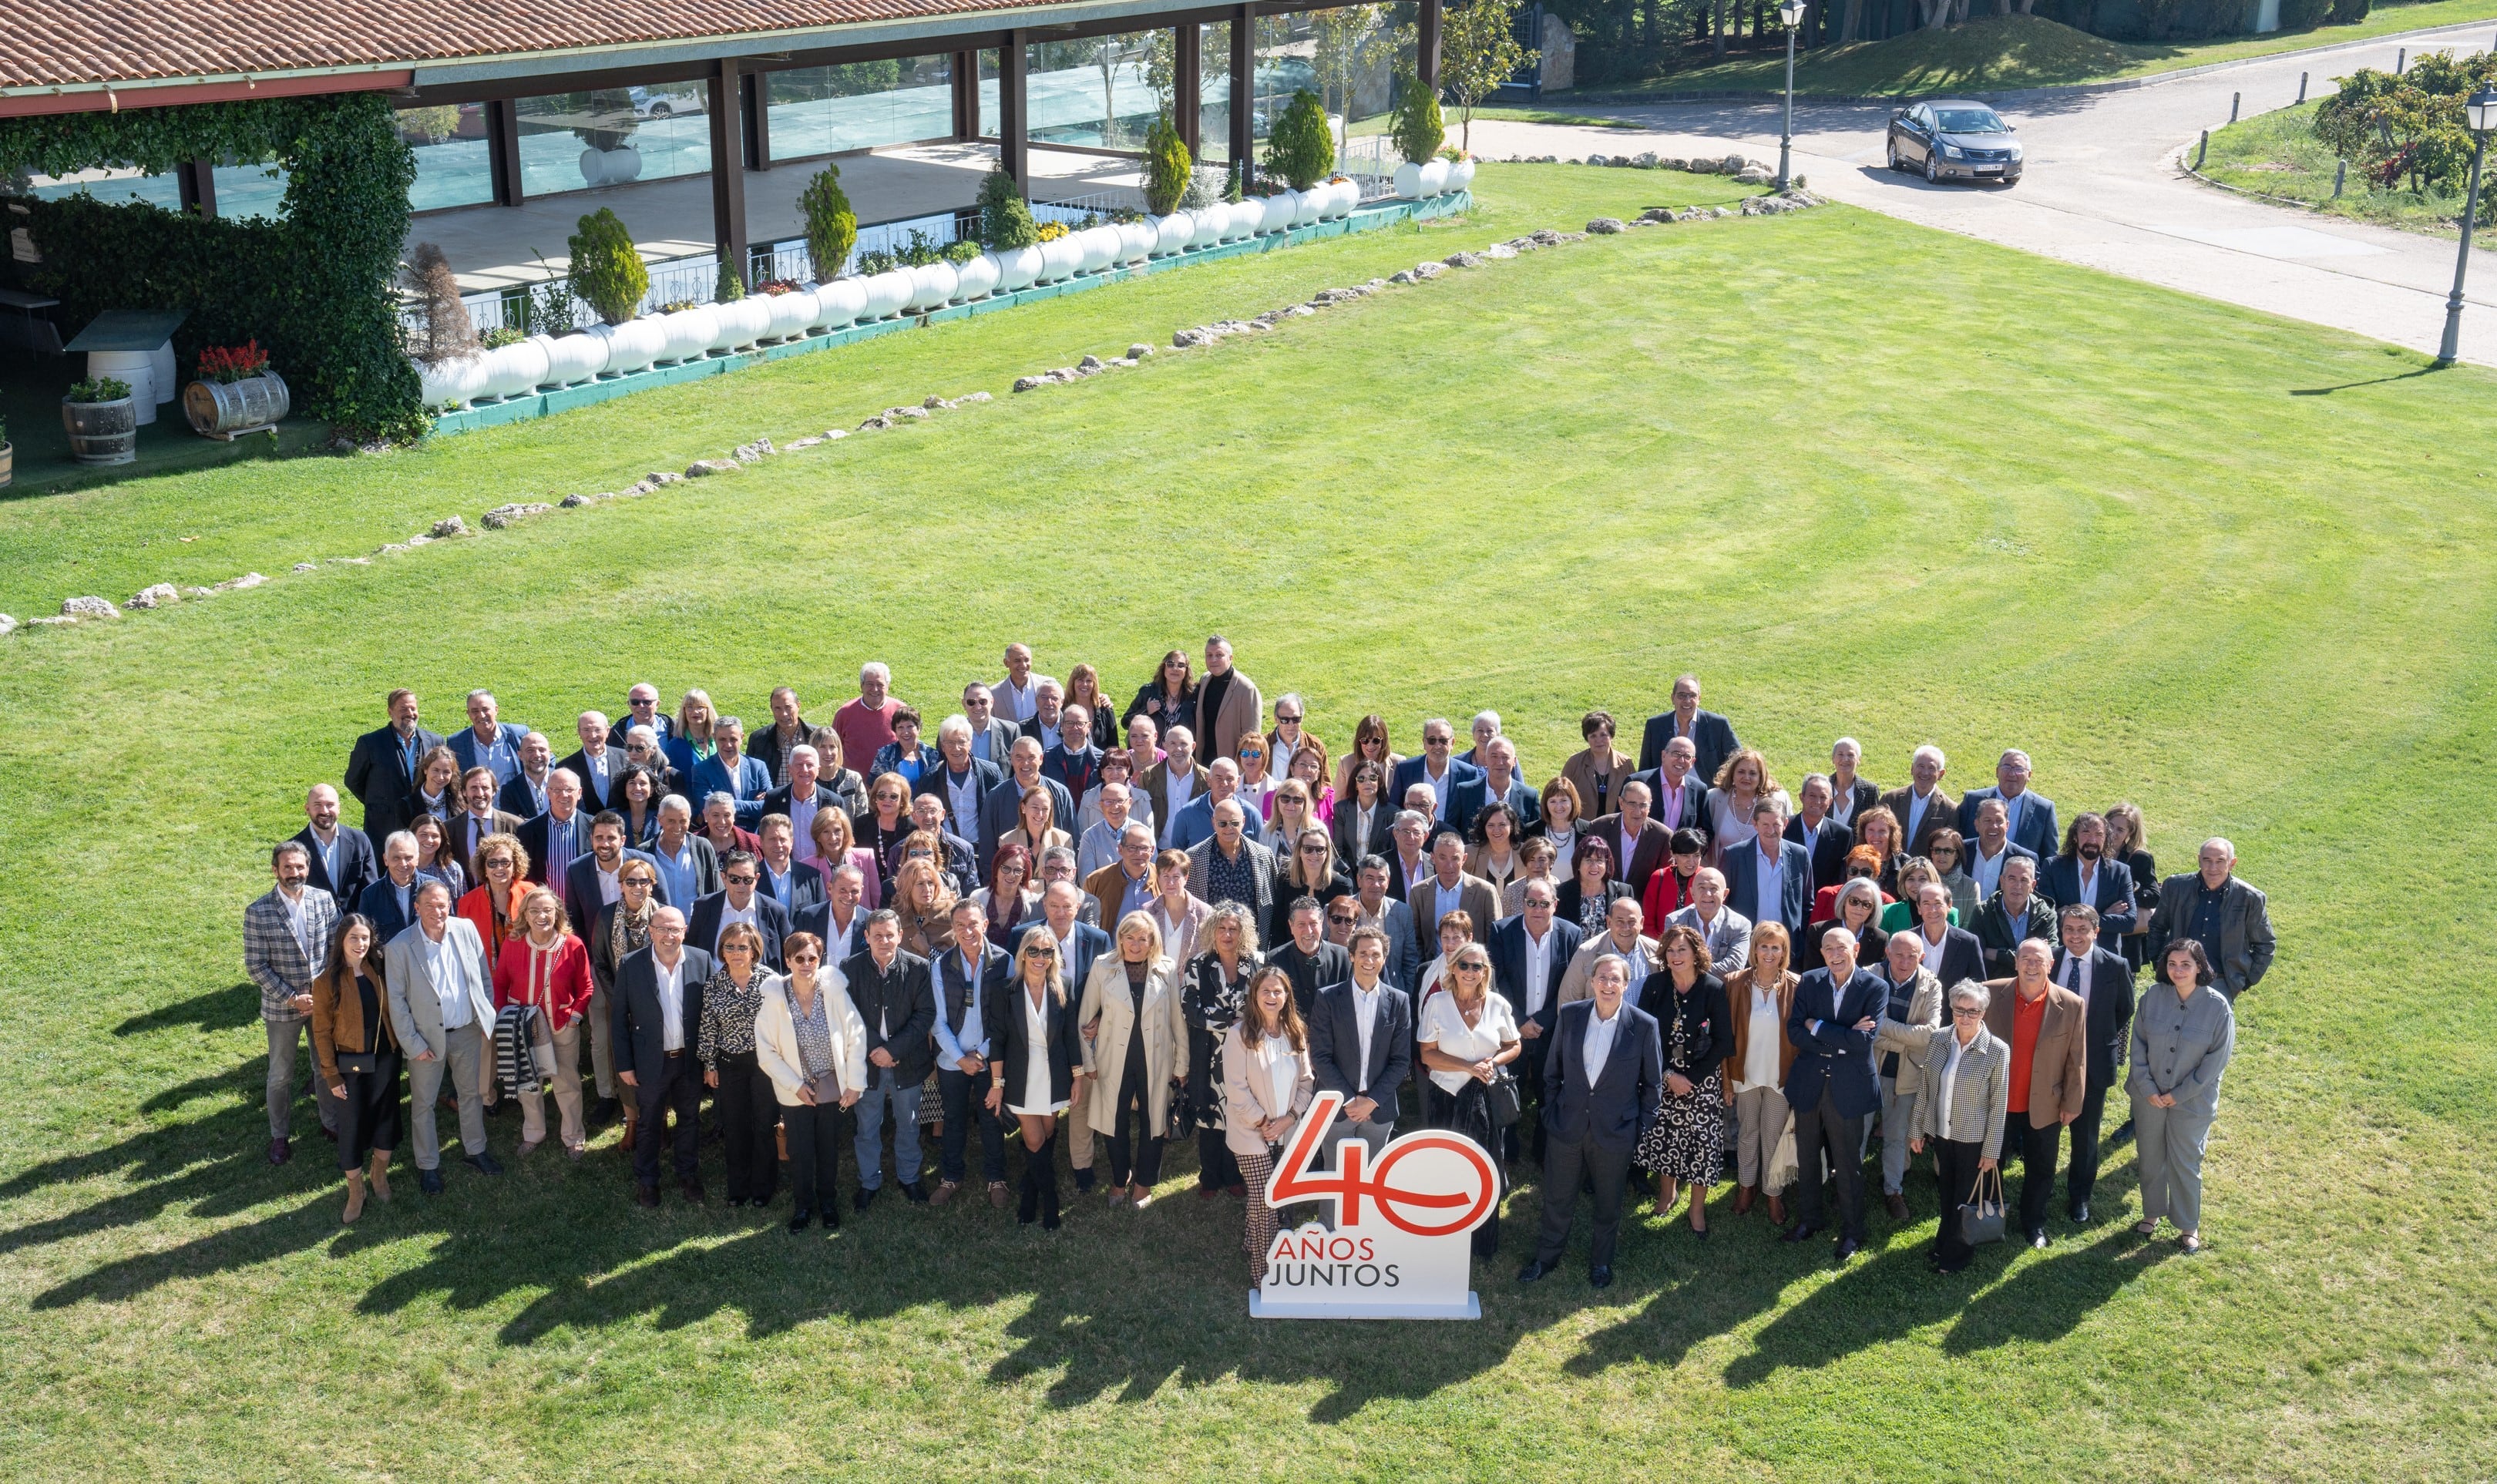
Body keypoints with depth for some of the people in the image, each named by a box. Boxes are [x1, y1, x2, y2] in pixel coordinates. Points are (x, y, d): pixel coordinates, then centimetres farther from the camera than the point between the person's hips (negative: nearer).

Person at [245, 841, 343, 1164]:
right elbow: (255, 965, -13)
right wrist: (292, 998, -17)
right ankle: (280, 1136, 29)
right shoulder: (259, 912, -15)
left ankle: (331, 1122, 37)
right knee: (281, 1076, 12)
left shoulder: (325, 900, -6)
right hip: (282, 1006, -2)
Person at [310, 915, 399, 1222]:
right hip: (351, 1064, -4)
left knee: (386, 1118, 15)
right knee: (352, 1126, 5)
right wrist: (331, 1076, -9)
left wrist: (398, 1048, 2)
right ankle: (355, 1193, 22)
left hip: (385, 1059, 4)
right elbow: (322, 1032, -9)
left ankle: (379, 1173, 39)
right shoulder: (327, 981, -14)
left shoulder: (379, 972, -3)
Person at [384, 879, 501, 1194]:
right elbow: (396, 1000, -12)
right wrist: (412, 1044, -12)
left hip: (468, 1031, 3)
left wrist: (487, 1015, 3)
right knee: (424, 1104, 11)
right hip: (427, 1037, -3)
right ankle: (428, 1165, 28)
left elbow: (484, 977, 5)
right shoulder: (399, 947, -17)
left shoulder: (466, 930, -7)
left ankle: (475, 1150, 39)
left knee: (472, 1093, 19)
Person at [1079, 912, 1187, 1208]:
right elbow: (1085, 1017, 1)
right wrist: (1087, 1060, -1)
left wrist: (1181, 1064, 3)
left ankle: (1143, 1183, 27)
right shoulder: (1102, 967, -4)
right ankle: (1119, 1179, 31)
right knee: (1116, 1120, 9)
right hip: (1115, 1059, 0)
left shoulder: (1168, 970, -3)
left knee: (1152, 1121, 9)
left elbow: (1179, 1020, 2)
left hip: (1155, 1060, 0)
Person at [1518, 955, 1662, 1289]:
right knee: (1557, 1197, 15)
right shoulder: (1570, 1015, -5)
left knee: (1609, 1201, 16)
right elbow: (1552, 1070, 6)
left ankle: (1601, 1261, 36)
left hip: (1616, 1131, -2)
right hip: (1567, 1124, 2)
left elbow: (1653, 1083, -2)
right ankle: (1547, 1257, 35)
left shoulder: (1644, 1025, -12)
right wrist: (1551, 1111, 4)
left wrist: (1642, 1125, -2)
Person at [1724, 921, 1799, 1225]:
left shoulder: (1794, 986, -9)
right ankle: (1746, 1186, 33)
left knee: (1774, 1136, 7)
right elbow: (1727, 1033, -3)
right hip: (1746, 1073, 1)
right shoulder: (1736, 983, -7)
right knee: (1747, 1132, 16)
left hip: (1780, 1075, -1)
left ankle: (1773, 1194, 22)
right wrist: (1727, 1079, -3)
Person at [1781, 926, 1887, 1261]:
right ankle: (1807, 1219, 35)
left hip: (1848, 1087, -3)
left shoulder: (1874, 987, -10)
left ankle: (1851, 1233, 23)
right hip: (1808, 1083, 3)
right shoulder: (1809, 982, -1)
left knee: (1849, 1165, 8)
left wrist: (1817, 1027, -15)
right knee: (1806, 1158, 17)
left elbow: (1864, 1040, -20)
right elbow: (1794, 1031, -9)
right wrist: (1841, 1040, -19)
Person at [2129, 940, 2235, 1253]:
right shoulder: (2154, 996, -9)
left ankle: (2188, 1226, 26)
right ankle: (2152, 1213, 36)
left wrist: (2179, 1094, -12)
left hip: (2192, 1100, -2)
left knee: (2186, 1165, 8)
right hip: (2149, 1096, 2)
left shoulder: (2218, 1006, -15)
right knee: (2150, 1159, 16)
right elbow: (2138, 1044, -2)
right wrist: (2147, 1088, -9)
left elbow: (2217, 1059, -12)